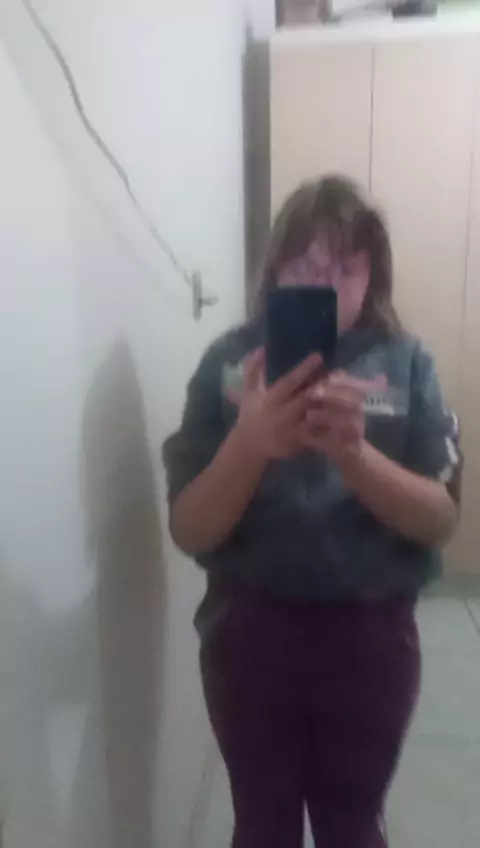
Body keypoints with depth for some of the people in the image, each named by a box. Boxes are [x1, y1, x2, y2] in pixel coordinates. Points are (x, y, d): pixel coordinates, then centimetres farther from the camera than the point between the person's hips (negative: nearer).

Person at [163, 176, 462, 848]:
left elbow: (440, 520, -11)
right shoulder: (230, 361, -8)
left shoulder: (406, 363, -6)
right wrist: (251, 440, -31)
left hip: (371, 635, 1)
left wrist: (352, 450, -30)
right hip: (250, 631, 0)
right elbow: (190, 533, -12)